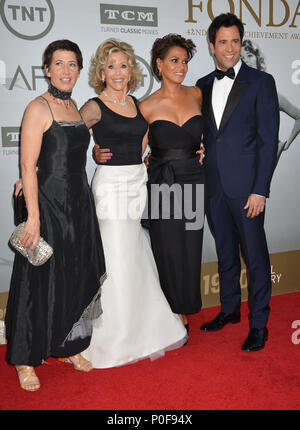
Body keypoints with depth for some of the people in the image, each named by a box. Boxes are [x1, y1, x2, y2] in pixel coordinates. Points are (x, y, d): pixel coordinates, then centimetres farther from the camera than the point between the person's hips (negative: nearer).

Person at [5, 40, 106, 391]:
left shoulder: (74, 107, 12)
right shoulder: (38, 108, -11)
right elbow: (28, 166, -16)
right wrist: (33, 217, -20)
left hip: (79, 204, 7)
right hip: (49, 206, -7)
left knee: (76, 278, 14)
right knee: (42, 281, 1)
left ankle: (69, 346, 32)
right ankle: (25, 359, 19)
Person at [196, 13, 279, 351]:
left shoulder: (261, 82, -3)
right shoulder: (204, 85, 12)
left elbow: (269, 140, -8)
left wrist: (260, 190, -13)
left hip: (246, 186, -5)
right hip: (213, 186, 5)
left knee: (254, 255, 2)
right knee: (225, 252, 16)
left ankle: (259, 324, 15)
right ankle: (230, 309, 33)